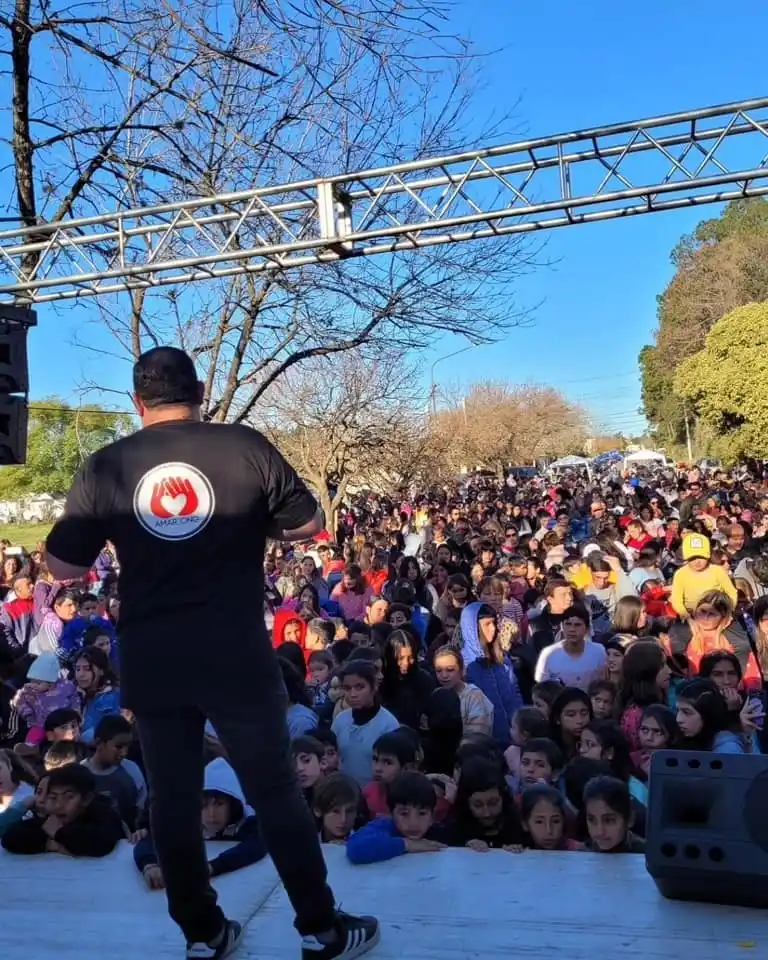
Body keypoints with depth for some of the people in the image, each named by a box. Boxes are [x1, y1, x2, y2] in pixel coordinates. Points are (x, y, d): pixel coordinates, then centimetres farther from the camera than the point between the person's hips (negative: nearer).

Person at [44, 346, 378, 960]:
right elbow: (308, 526, 2)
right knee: (275, 790, 11)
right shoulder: (245, 446, -4)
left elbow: (62, 567, 4)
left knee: (172, 798, 16)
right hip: (237, 655, -1)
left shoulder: (105, 466, 0)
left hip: (149, 660, 2)